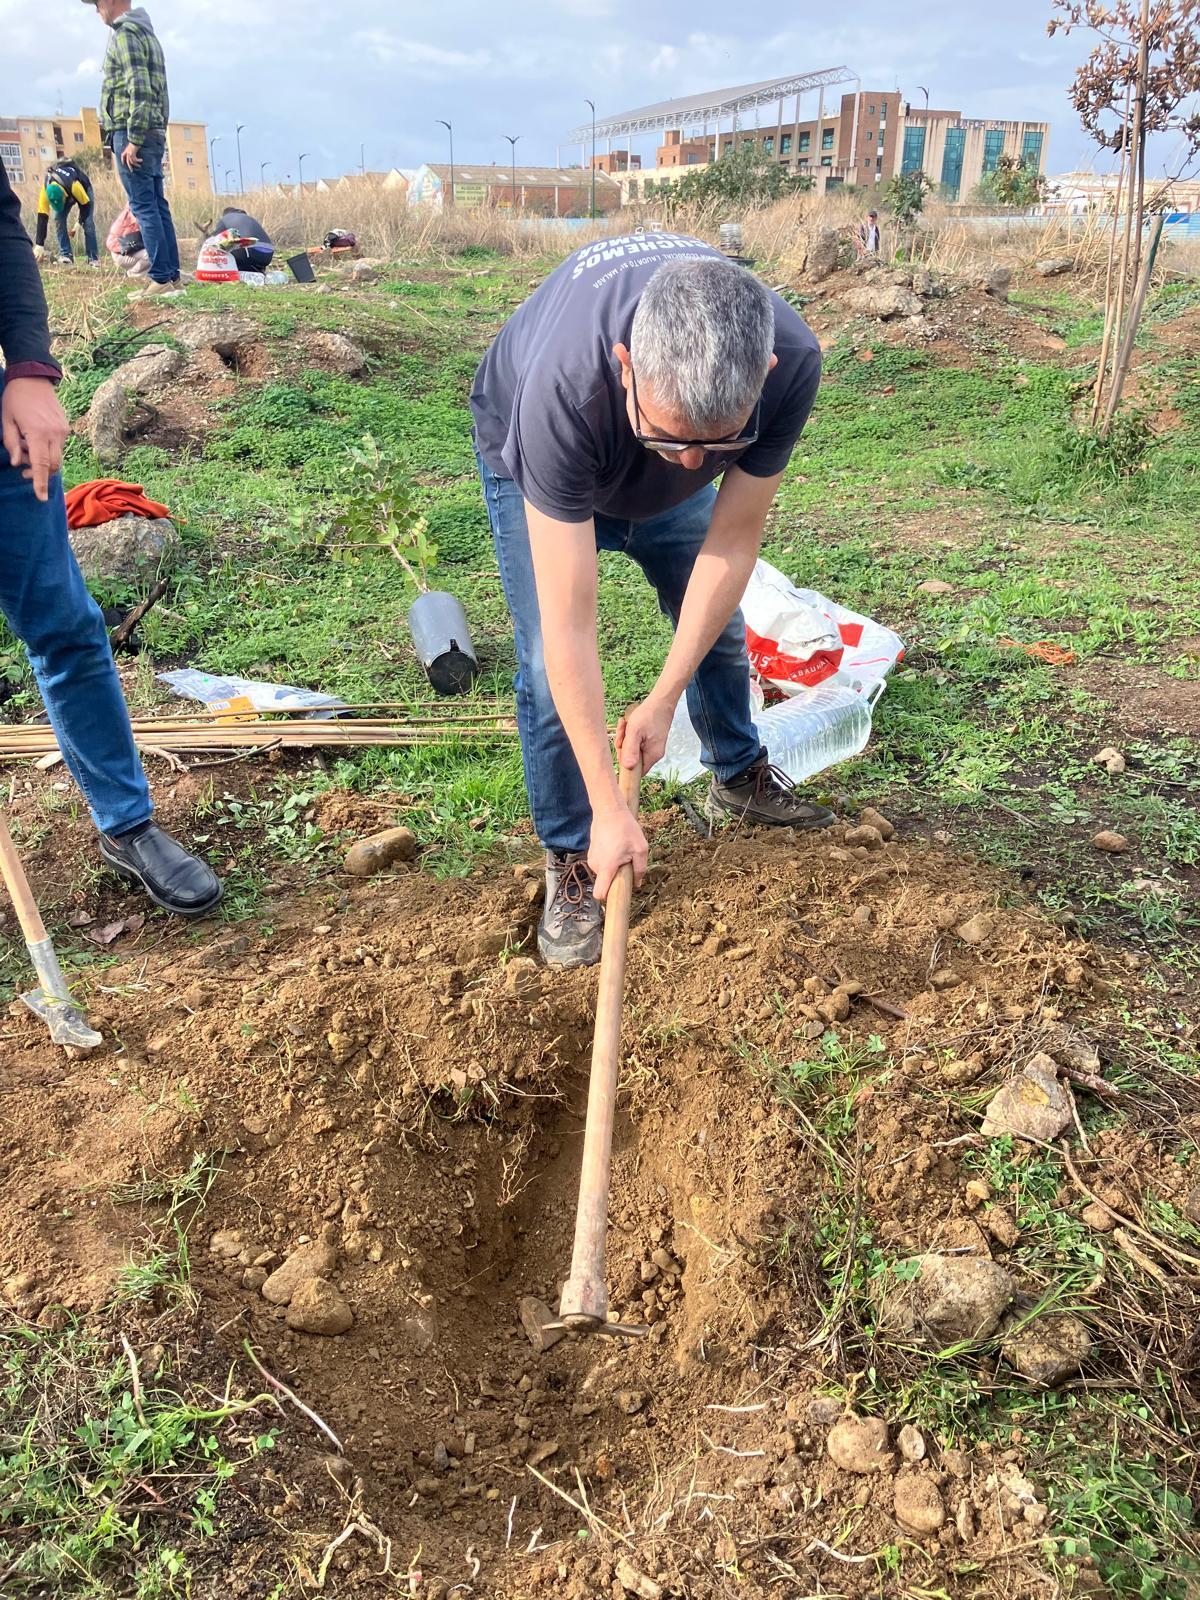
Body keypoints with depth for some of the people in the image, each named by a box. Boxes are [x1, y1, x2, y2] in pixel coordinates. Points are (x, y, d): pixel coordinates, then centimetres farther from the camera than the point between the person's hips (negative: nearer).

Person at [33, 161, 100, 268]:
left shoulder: (75, 185, -46)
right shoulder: (45, 191, -34)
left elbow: (85, 204, -27)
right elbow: (42, 218, -31)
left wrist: (78, 225, -25)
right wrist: (39, 245, -33)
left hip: (83, 187, -3)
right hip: (66, 191, 3)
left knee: (88, 223, -16)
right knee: (58, 219, -15)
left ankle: (94, 258, -9)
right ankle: (65, 255, -10)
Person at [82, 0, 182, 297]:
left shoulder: (125, 33, -8)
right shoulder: (147, 31, 20)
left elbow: (138, 90, -18)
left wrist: (133, 140, -20)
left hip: (131, 133, -9)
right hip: (155, 134, 9)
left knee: (144, 207, -10)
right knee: (158, 206, 8)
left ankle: (161, 279, -13)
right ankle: (173, 275, 8)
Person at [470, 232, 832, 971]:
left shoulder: (792, 361, -38)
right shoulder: (564, 388, -47)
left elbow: (734, 541, -26)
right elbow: (569, 630, -43)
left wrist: (663, 701, -26)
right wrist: (610, 807, -39)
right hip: (533, 459, -3)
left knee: (719, 627, 14)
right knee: (549, 671, -14)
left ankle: (740, 776, 42)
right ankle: (571, 860, 7)